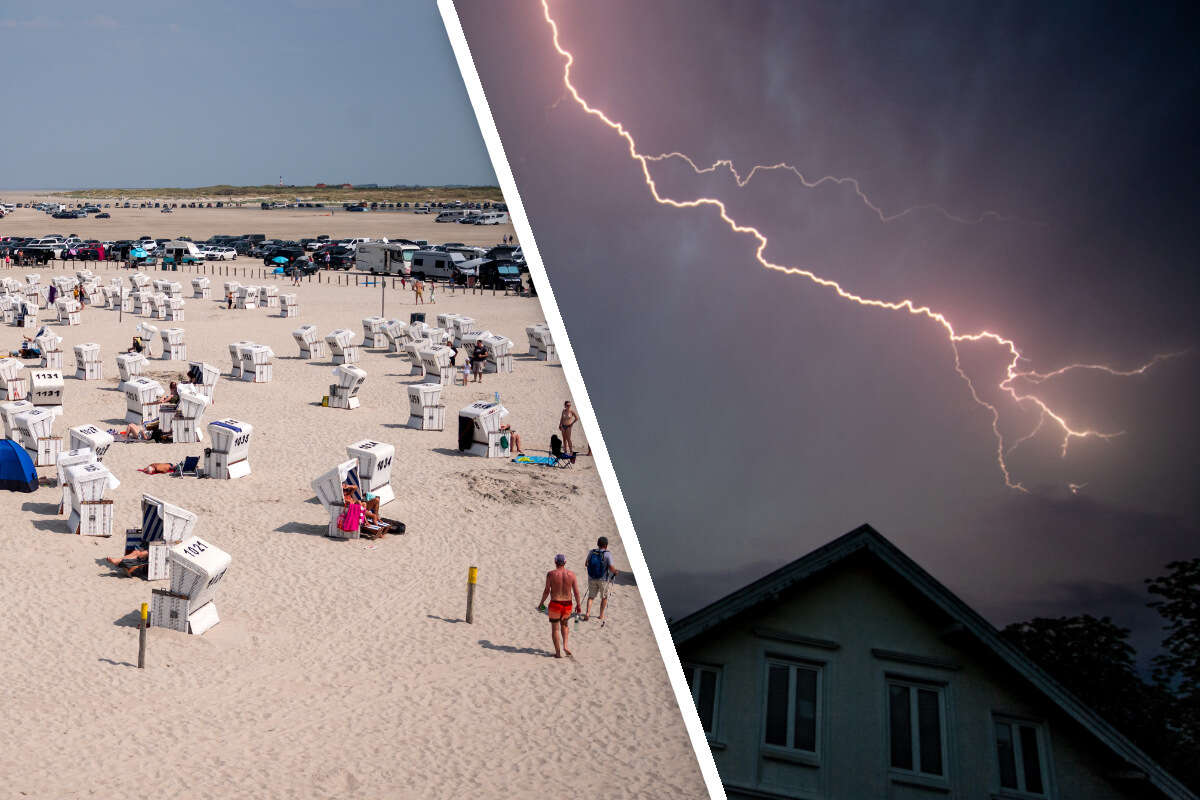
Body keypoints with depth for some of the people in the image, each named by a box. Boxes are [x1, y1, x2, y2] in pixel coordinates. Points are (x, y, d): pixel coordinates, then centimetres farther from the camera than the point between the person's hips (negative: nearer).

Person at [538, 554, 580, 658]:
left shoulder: (551, 574, -9)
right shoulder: (571, 574, -2)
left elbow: (546, 591, -8)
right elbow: (576, 592, -2)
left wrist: (541, 603, 5)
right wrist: (578, 605, 10)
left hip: (555, 604, -3)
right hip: (567, 604, 3)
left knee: (555, 628, 9)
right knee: (564, 624, 26)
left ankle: (558, 652, 11)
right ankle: (565, 646, 12)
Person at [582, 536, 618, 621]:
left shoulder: (592, 552, -6)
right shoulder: (607, 554, -19)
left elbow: (586, 563, 8)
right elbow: (611, 568, -22)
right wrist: (615, 571, 0)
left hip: (592, 578, 3)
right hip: (603, 579, -3)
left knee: (591, 596, 17)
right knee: (604, 597, 20)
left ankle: (587, 613, -2)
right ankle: (601, 615, 25)